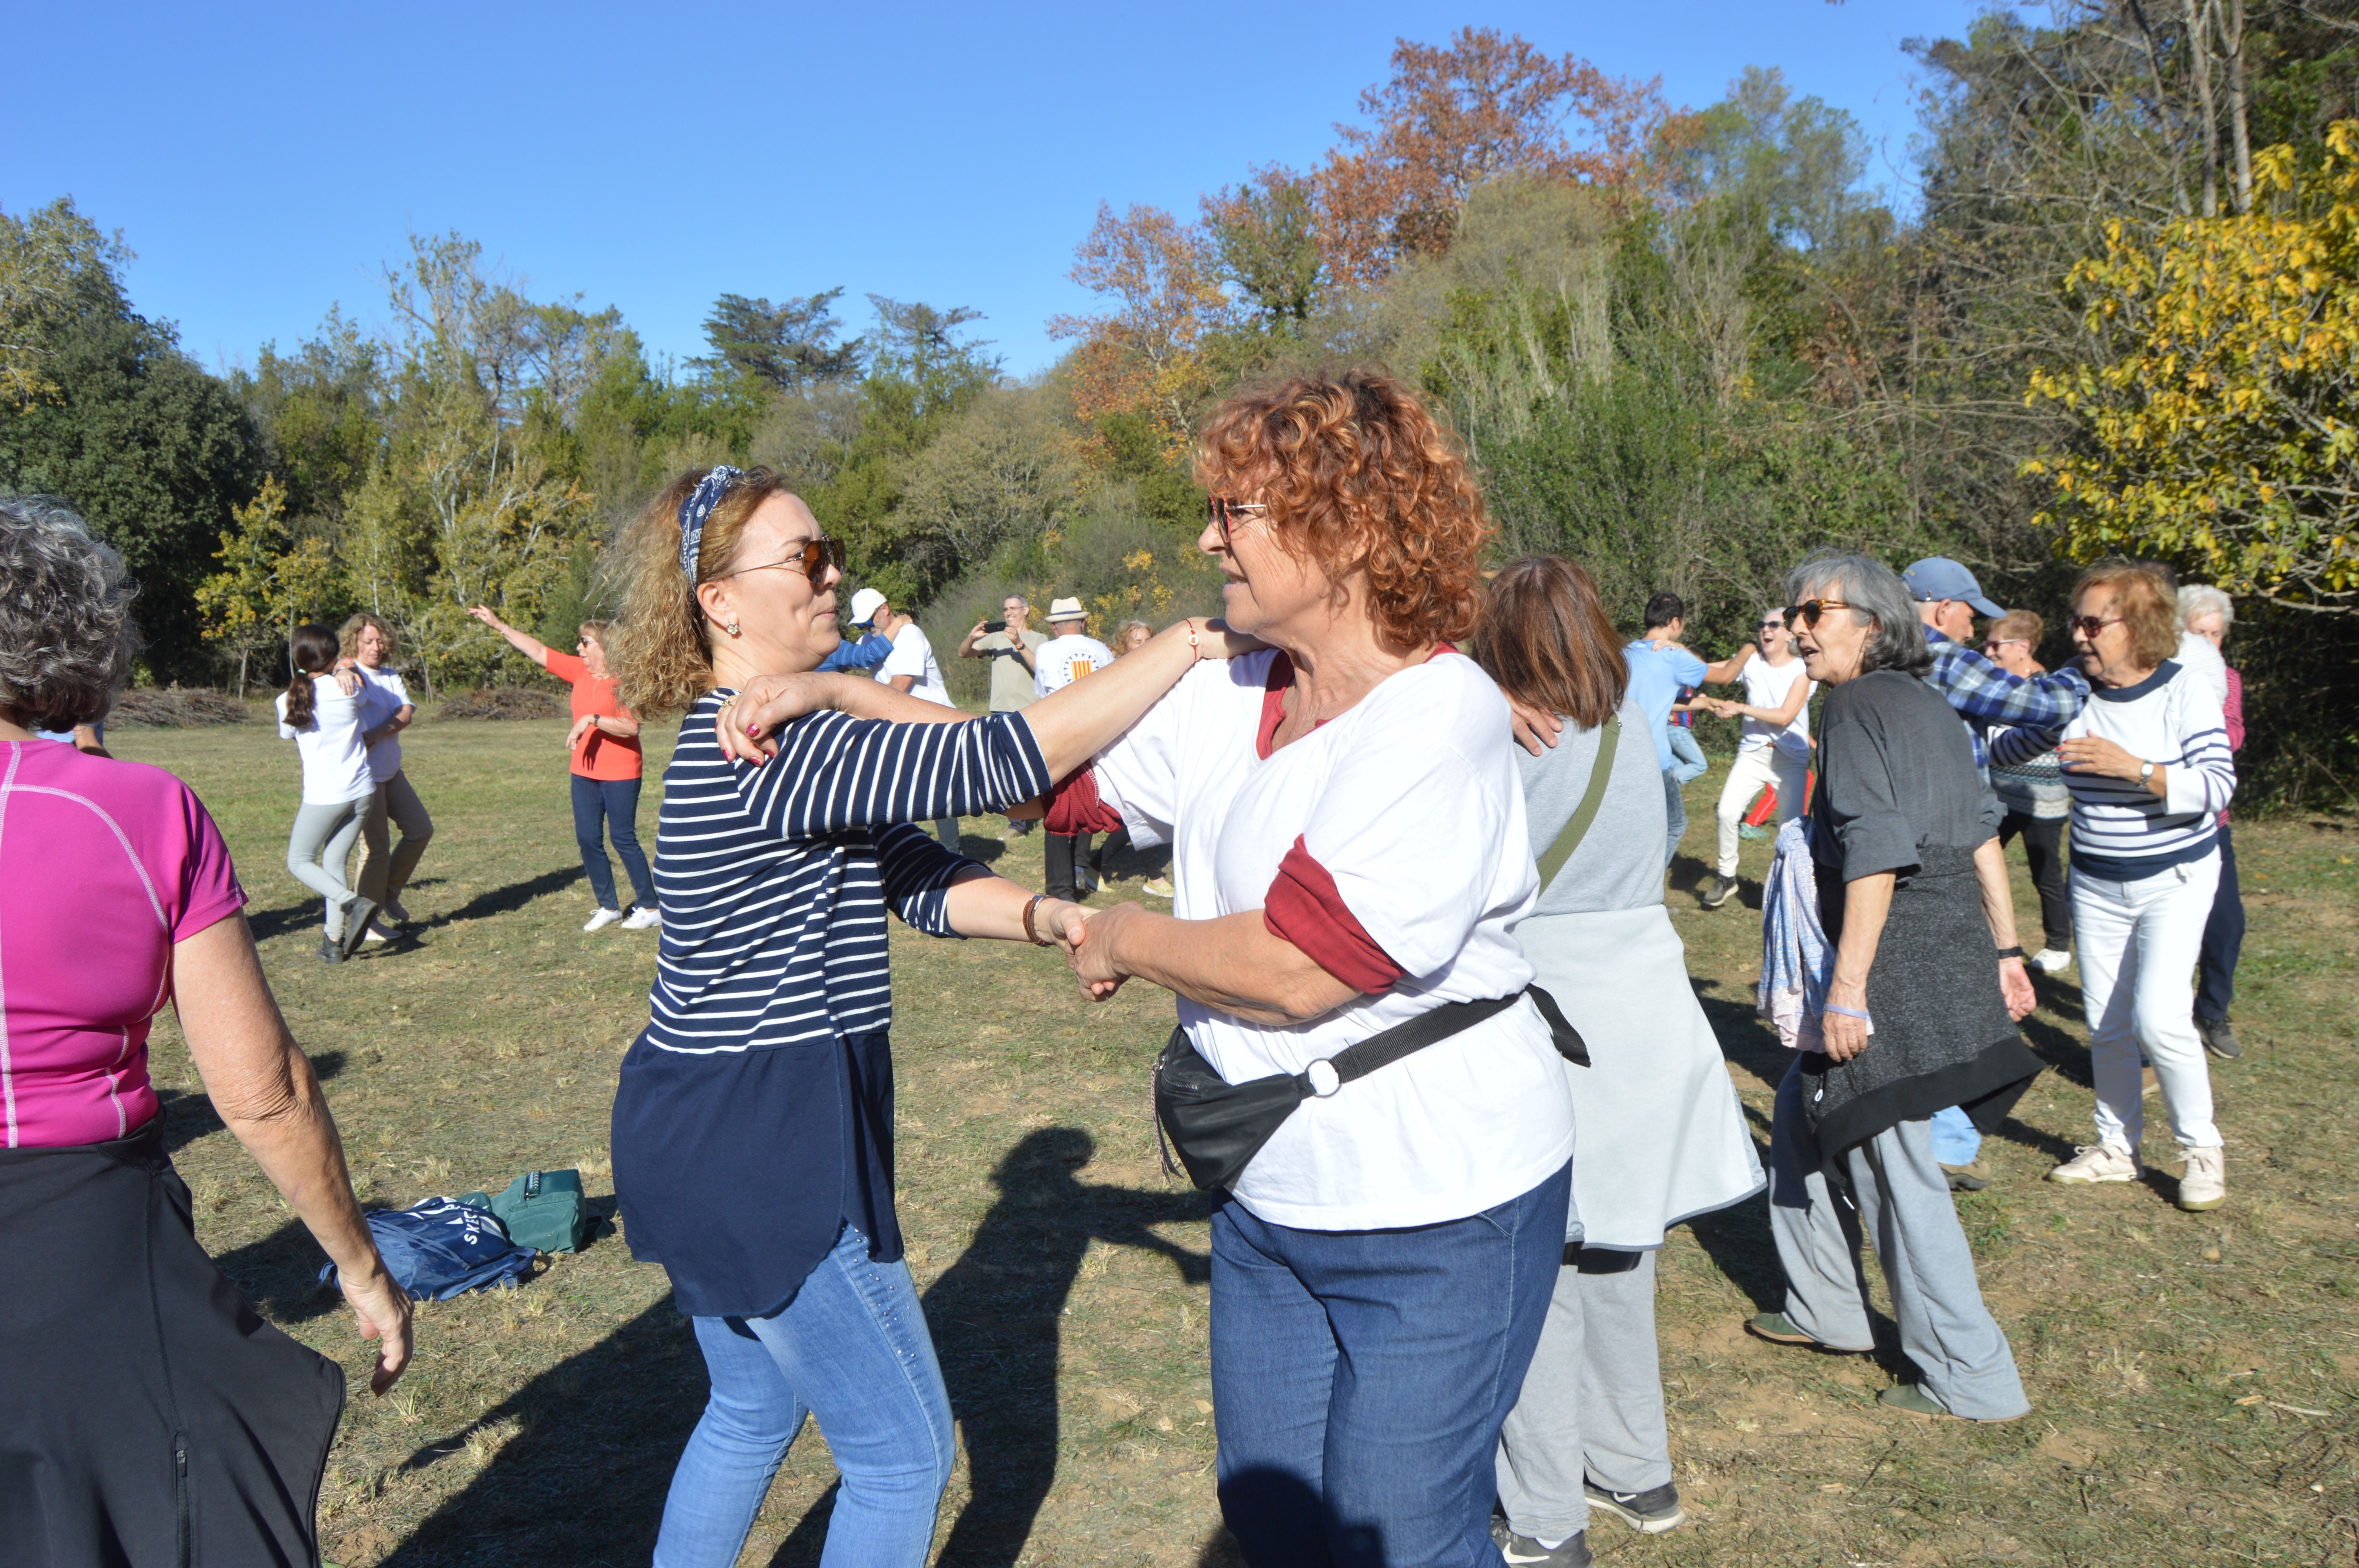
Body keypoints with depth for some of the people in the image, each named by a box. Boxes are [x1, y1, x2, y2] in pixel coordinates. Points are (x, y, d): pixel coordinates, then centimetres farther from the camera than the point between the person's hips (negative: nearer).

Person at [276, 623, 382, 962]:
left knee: (299, 862, 13)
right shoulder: (349, 689, -4)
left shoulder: (288, 701, -5)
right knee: (334, 862, 13)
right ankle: (334, 941, 7)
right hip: (362, 791, 3)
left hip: (323, 796, -3)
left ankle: (353, 902, -11)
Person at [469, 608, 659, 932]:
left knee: (623, 839, -4)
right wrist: (499, 626, 15)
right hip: (585, 772, 8)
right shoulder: (580, 671, 7)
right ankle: (608, 906, 18)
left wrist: (592, 719, -26)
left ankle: (650, 908, 7)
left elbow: (631, 726, -24)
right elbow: (539, 652, 14)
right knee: (588, 840, 7)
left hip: (620, 774, -8)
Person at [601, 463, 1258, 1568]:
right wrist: (1182, 650, -22)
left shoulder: (753, 736, 10)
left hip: (708, 1134, 10)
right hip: (764, 1150, -10)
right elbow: (995, 761, -30)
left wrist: (1045, 918, -13)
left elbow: (918, 878, 4)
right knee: (905, 1453, 7)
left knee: (754, 1411, 27)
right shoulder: (767, 751, -23)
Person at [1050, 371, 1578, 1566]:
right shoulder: (1229, 702, 1)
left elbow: (1295, 967, -27)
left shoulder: (1440, 716, -23)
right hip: (1271, 1198, 8)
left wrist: (1124, 940, -10)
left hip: (1435, 1215, -7)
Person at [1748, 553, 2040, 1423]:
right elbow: (1982, 834, 16)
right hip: (1955, 949, 10)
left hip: (1896, 957, -10)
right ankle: (1825, 1307, 31)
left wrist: (1847, 986, -21)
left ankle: (1971, 1379, 9)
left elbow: (1877, 853, -21)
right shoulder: (1930, 707, 14)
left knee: (1893, 1162, -1)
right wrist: (2005, 949, 21)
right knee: (1804, 1111, 20)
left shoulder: (1857, 706, -13)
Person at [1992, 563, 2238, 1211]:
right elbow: (2004, 744, 8)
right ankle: (2116, 1146, 25)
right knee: (2105, 1021, 9)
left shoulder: (2185, 695, -14)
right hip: (2096, 884, 4)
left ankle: (2201, 1149, 7)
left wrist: (2133, 767, -30)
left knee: (2158, 1015, -15)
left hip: (2175, 878, -4)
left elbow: (2218, 788, -21)